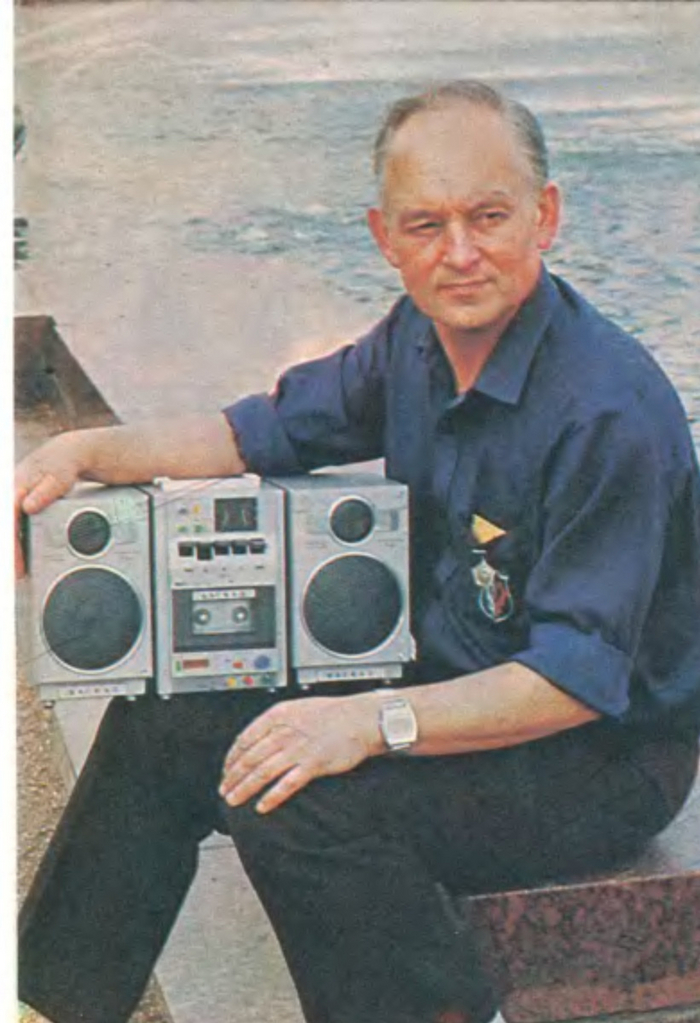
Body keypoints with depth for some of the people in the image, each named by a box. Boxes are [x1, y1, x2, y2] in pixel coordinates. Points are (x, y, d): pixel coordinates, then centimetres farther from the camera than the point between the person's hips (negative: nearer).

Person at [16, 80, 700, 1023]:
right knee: (163, 722, 2)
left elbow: (580, 678, -29)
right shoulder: (420, 337, -1)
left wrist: (375, 722, -39)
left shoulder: (610, 408, -27)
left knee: (297, 798, -29)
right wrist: (88, 451, -3)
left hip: (601, 759, -8)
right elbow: (265, 432, 11)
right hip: (453, 687, 8)